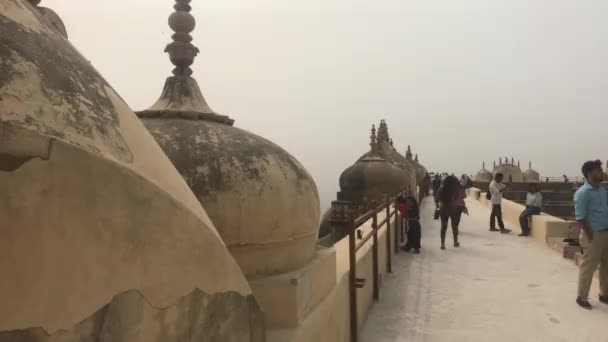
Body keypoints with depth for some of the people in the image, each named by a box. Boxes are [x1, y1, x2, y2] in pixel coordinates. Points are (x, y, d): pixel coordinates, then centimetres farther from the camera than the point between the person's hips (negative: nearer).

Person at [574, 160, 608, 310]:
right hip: (594, 234, -8)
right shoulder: (583, 193, -15)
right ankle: (582, 297, 12)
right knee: (588, 267, 1)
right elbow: (580, 218, -17)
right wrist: (590, 236, -17)